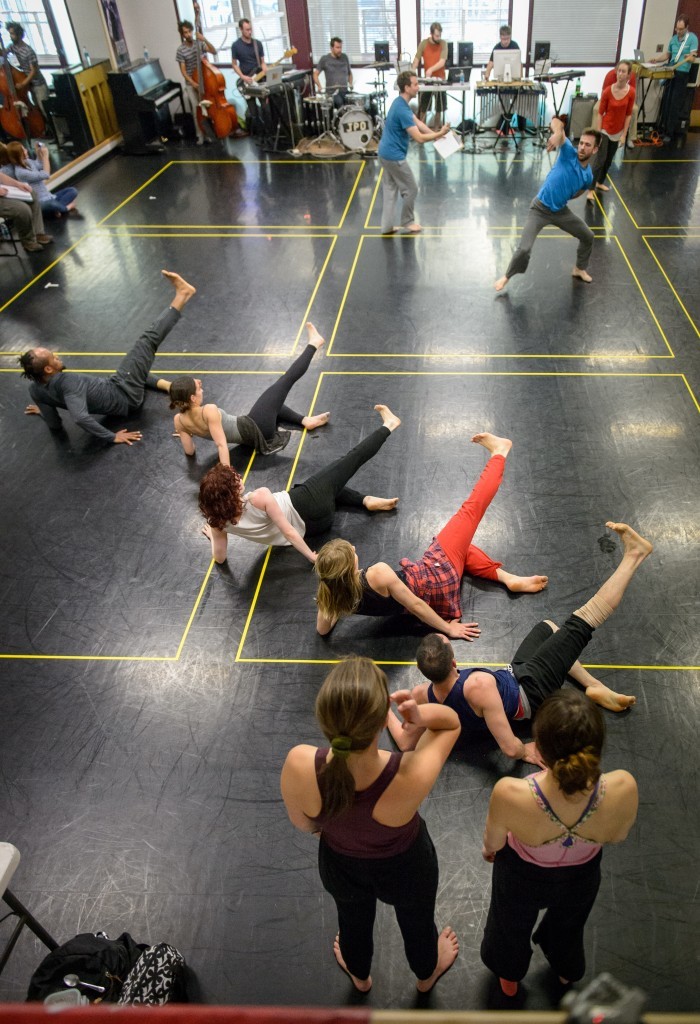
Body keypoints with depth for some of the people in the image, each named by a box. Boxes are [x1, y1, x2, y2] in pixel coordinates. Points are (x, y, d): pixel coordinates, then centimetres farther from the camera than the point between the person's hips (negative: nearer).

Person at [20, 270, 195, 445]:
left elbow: (54, 424, 0)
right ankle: (182, 294, 1)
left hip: (113, 392, 8)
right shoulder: (66, 382, -33)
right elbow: (80, 417, -46)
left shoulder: (36, 391, -9)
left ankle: (165, 384, 13)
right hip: (126, 397, -8)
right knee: (148, 340, -8)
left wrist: (44, 409, 17)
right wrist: (112, 437, -39)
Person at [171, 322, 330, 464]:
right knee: (285, 381, 0)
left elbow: (189, 451, -3)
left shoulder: (179, 420, -10)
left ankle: (306, 421, 30)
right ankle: (313, 344, 17)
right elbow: (221, 445, -34)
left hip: (249, 431, 8)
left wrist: (190, 434, 16)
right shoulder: (209, 411, -31)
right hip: (256, 429, -8)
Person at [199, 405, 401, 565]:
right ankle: (387, 426, 32)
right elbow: (288, 533, -31)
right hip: (310, 509, -6)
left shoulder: (218, 520, -19)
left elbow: (220, 558, -9)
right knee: (351, 458, 10)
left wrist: (212, 535, 7)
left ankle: (367, 500, 18)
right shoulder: (260, 497, -36)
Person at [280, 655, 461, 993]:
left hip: (339, 865, 1)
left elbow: (302, 824, -14)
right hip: (405, 867, -1)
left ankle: (359, 976, 70)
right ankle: (426, 975, 68)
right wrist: (423, 715, -42)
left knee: (353, 920, 36)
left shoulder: (298, 766, -39)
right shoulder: (412, 777, -44)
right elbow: (451, 722, -22)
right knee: (417, 921, 35)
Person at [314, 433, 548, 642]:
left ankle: (507, 577, 19)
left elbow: (322, 630, -7)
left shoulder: (331, 593, -21)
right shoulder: (378, 573, -39)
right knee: (471, 507, 4)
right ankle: (498, 452, 27)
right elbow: (415, 606, -30)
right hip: (438, 577, -7)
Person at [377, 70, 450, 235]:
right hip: (395, 156, -10)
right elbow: (419, 138, -26)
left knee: (390, 189, 14)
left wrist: (435, 134, 0)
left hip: (386, 153, 10)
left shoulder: (400, 103, 7)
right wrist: (439, 134, -17)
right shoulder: (402, 110, -24)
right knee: (411, 190, 6)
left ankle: (387, 226, 16)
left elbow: (417, 122, 10)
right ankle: (407, 222, 21)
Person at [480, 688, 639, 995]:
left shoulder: (509, 795, -45)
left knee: (512, 925, 35)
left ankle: (509, 977, 66)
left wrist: (488, 850, 5)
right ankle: (566, 971, 70)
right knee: (568, 924, 38)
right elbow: (618, 836, -14)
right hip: (582, 878, 2)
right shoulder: (623, 789, -40)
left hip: (521, 878, -1)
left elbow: (494, 843, -20)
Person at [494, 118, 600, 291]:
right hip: (540, 209, -6)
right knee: (524, 249, -18)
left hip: (561, 211, 6)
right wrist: (557, 134, -51)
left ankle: (579, 269, 42)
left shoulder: (588, 177, -4)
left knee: (588, 236, 17)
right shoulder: (569, 153, -18)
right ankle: (507, 276, 9)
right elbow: (556, 120, -32)